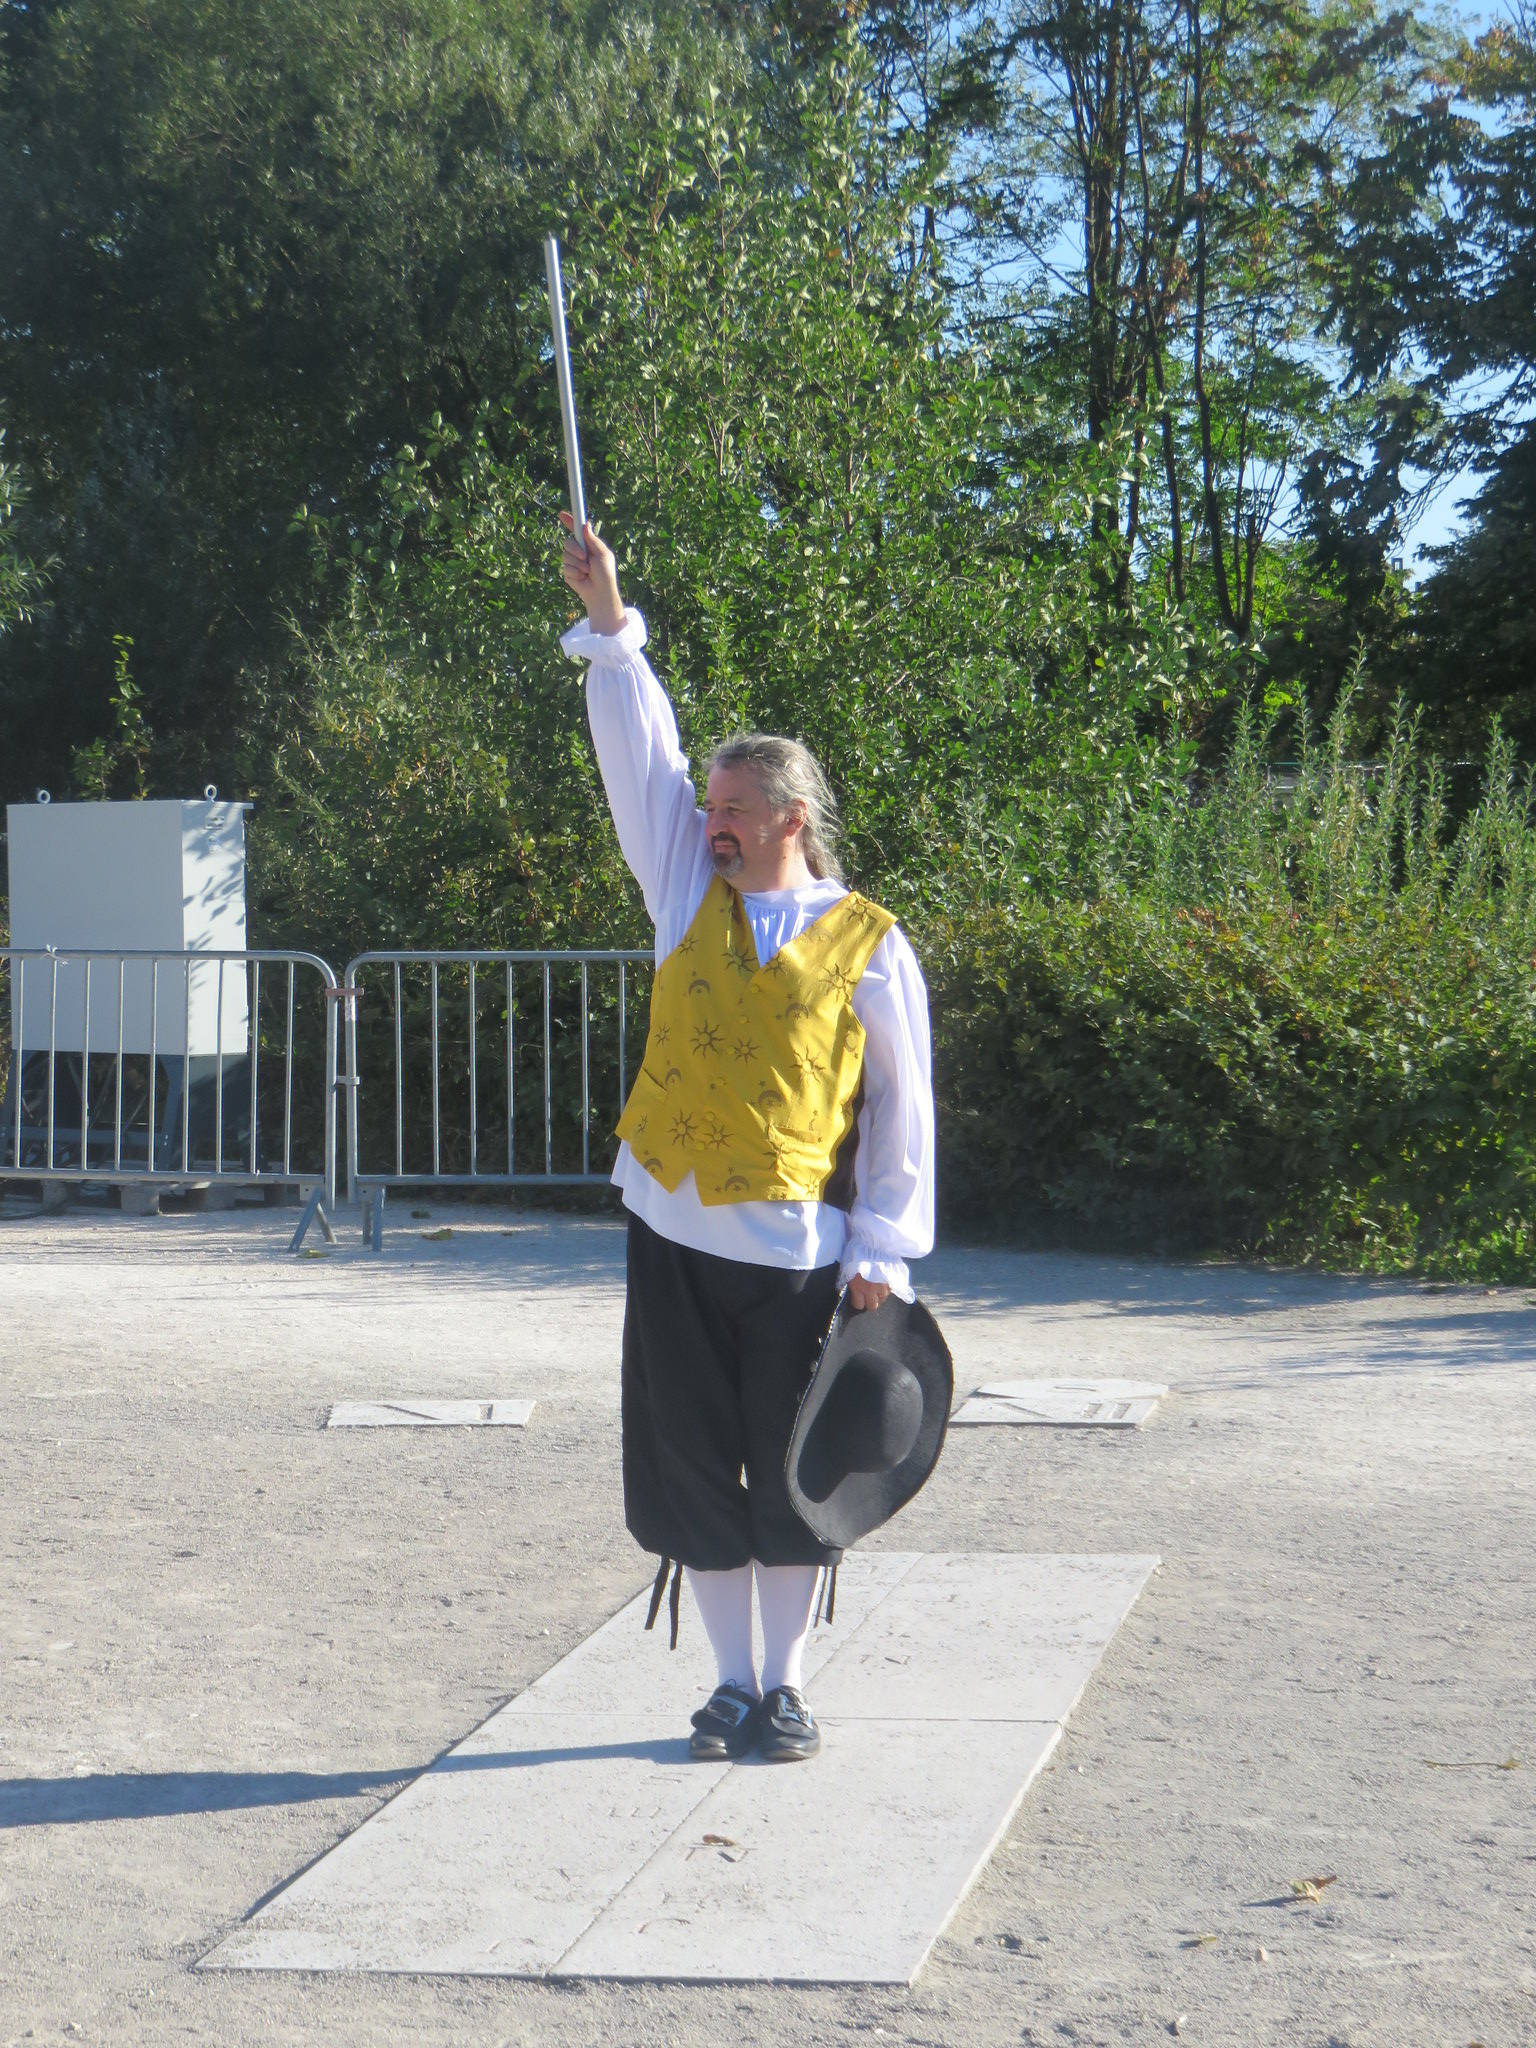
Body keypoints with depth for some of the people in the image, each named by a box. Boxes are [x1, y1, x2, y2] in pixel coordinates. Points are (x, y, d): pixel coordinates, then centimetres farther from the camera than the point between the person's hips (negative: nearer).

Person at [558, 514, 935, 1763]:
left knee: (788, 1477, 3)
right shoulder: (692, 895, 7)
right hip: (677, 1235, 3)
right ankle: (734, 1683, 19)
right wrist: (609, 622, -5)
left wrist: (883, 1253, -3)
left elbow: (902, 1109, 1)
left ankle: (788, 1685, 18)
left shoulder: (869, 944, -2)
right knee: (693, 1472, 6)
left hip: (800, 1248, -3)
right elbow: (643, 759, 3)